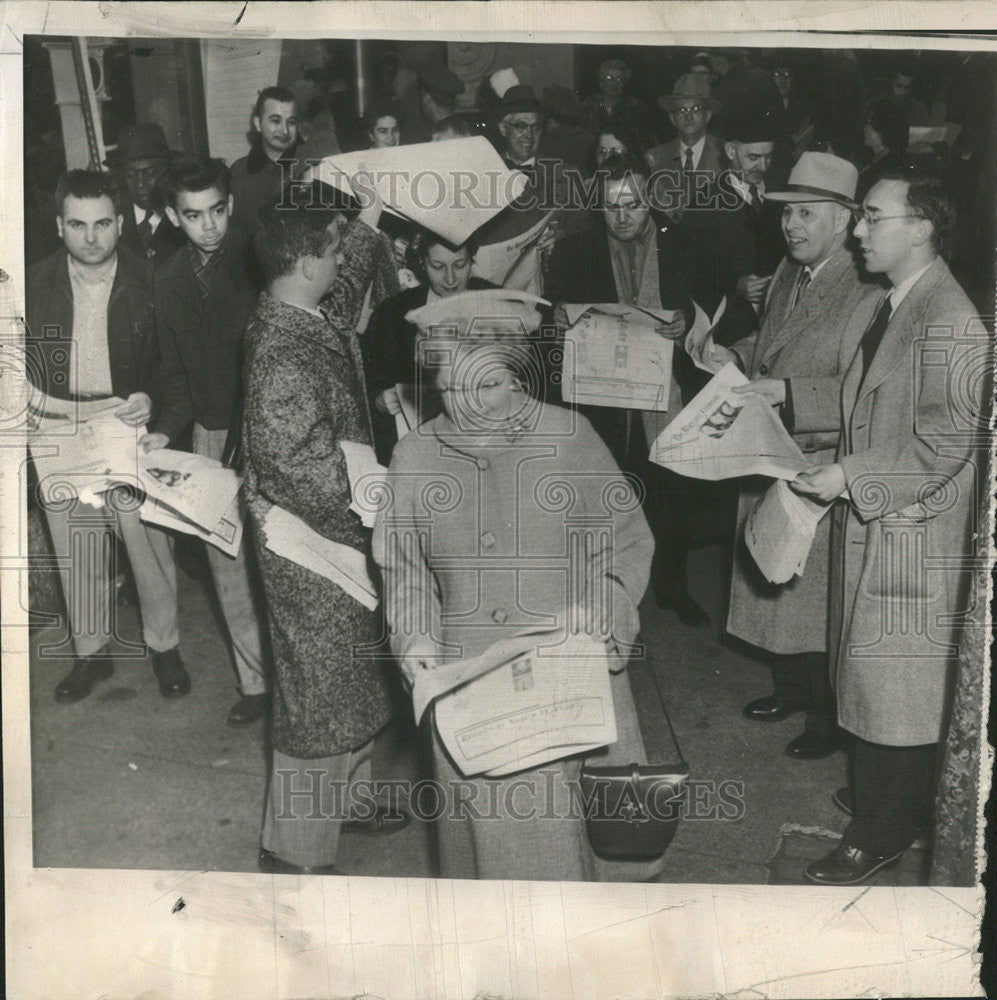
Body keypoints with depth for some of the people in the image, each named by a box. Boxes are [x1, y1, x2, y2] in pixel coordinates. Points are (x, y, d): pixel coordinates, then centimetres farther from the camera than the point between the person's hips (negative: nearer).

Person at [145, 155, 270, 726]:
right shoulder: (171, 282, 9)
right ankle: (257, 681, 23)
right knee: (227, 558, 10)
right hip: (213, 434, 5)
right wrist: (167, 430, 2)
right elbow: (177, 372, 17)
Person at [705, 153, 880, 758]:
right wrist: (736, 357, 1)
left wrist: (785, 393, -30)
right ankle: (790, 689, 41)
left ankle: (830, 719, 25)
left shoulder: (867, 298, -21)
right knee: (771, 580, 20)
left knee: (817, 597, 5)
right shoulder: (789, 274, 5)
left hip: (820, 472, -8)